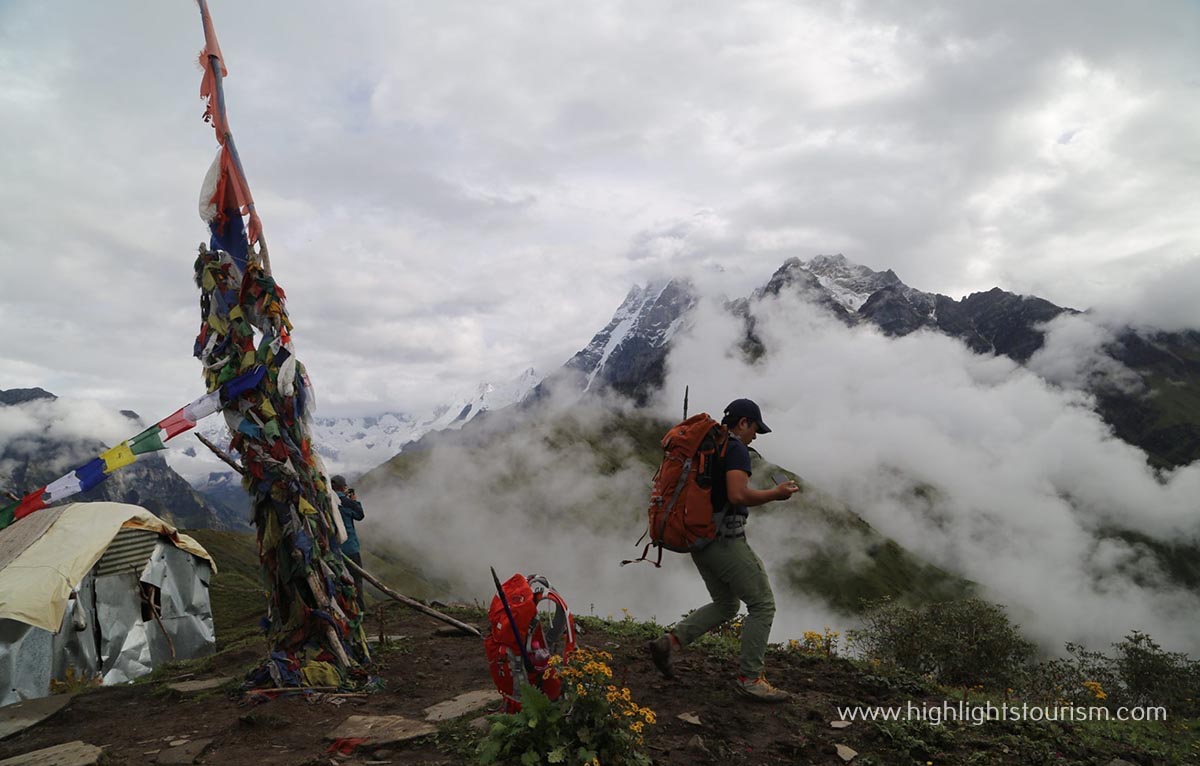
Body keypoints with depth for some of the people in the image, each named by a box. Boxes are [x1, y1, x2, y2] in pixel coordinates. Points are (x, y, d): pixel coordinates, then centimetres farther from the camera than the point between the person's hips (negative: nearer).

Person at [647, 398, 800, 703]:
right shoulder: (736, 449, -12)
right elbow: (738, 495, -25)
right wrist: (775, 493, -10)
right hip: (725, 539, -9)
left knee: (725, 605, 20)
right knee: (763, 604, 3)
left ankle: (669, 642, 8)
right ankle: (749, 679, 7)